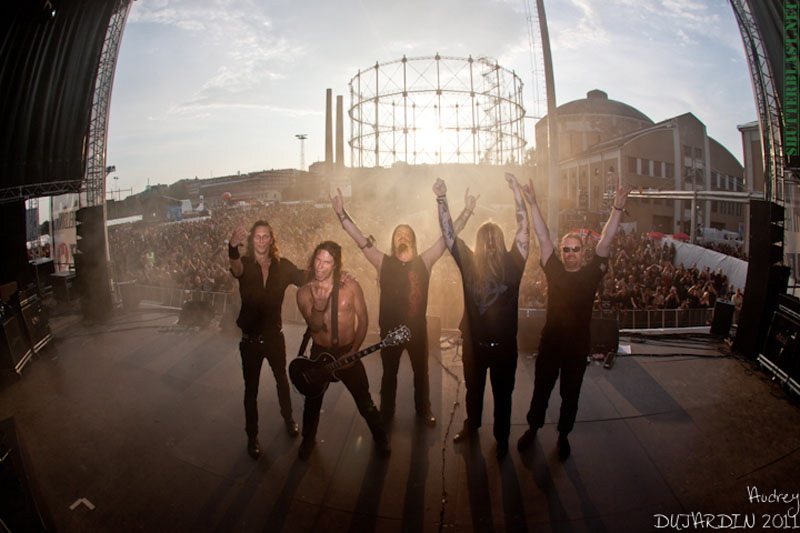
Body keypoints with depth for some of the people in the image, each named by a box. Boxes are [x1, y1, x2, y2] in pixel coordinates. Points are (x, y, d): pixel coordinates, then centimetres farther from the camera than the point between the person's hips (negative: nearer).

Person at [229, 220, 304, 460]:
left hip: (275, 335, 2)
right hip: (250, 339, -2)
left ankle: (288, 418, 47)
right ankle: (252, 437, 29)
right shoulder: (245, 263, -14)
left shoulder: (282, 265, -7)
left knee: (282, 380, 22)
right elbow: (236, 269, -38)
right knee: (251, 389, 12)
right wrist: (233, 247, -62)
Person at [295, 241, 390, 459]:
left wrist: (353, 351, -9)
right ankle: (308, 440, 43)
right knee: (312, 403, 17)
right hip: (319, 354, 1)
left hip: (348, 353, -1)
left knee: (365, 403, 7)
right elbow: (315, 326, -19)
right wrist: (319, 303, -38)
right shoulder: (304, 292, -8)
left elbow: (363, 319, -3)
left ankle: (380, 438, 32)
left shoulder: (350, 286, -8)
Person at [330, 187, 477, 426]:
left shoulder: (425, 261, -4)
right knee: (389, 373, 17)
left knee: (421, 371, 18)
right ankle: (386, 413, 37)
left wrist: (466, 211, -14)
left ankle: (424, 410, 39)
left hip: (417, 328, 0)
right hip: (389, 328, 0)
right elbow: (359, 238, -10)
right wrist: (341, 212, -18)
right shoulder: (383, 262, -5)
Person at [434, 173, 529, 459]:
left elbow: (523, 228, -14)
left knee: (502, 393, 16)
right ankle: (471, 425, 47)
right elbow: (448, 233, -11)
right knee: (473, 388, 22)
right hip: (474, 341, 1)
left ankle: (502, 438, 37)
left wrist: (517, 191, -19)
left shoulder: (512, 263, -9)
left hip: (504, 343, 0)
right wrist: (442, 199, -18)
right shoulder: (469, 262, -9)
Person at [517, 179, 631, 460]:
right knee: (541, 389, 15)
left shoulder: (591, 274, -6)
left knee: (570, 394, 16)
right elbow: (543, 237, -10)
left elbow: (605, 241, -15)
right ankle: (533, 428, 36)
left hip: (578, 345, 0)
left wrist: (618, 208, -25)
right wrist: (532, 204, -16)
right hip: (550, 342, 0)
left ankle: (563, 435, 36)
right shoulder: (554, 270, -5)